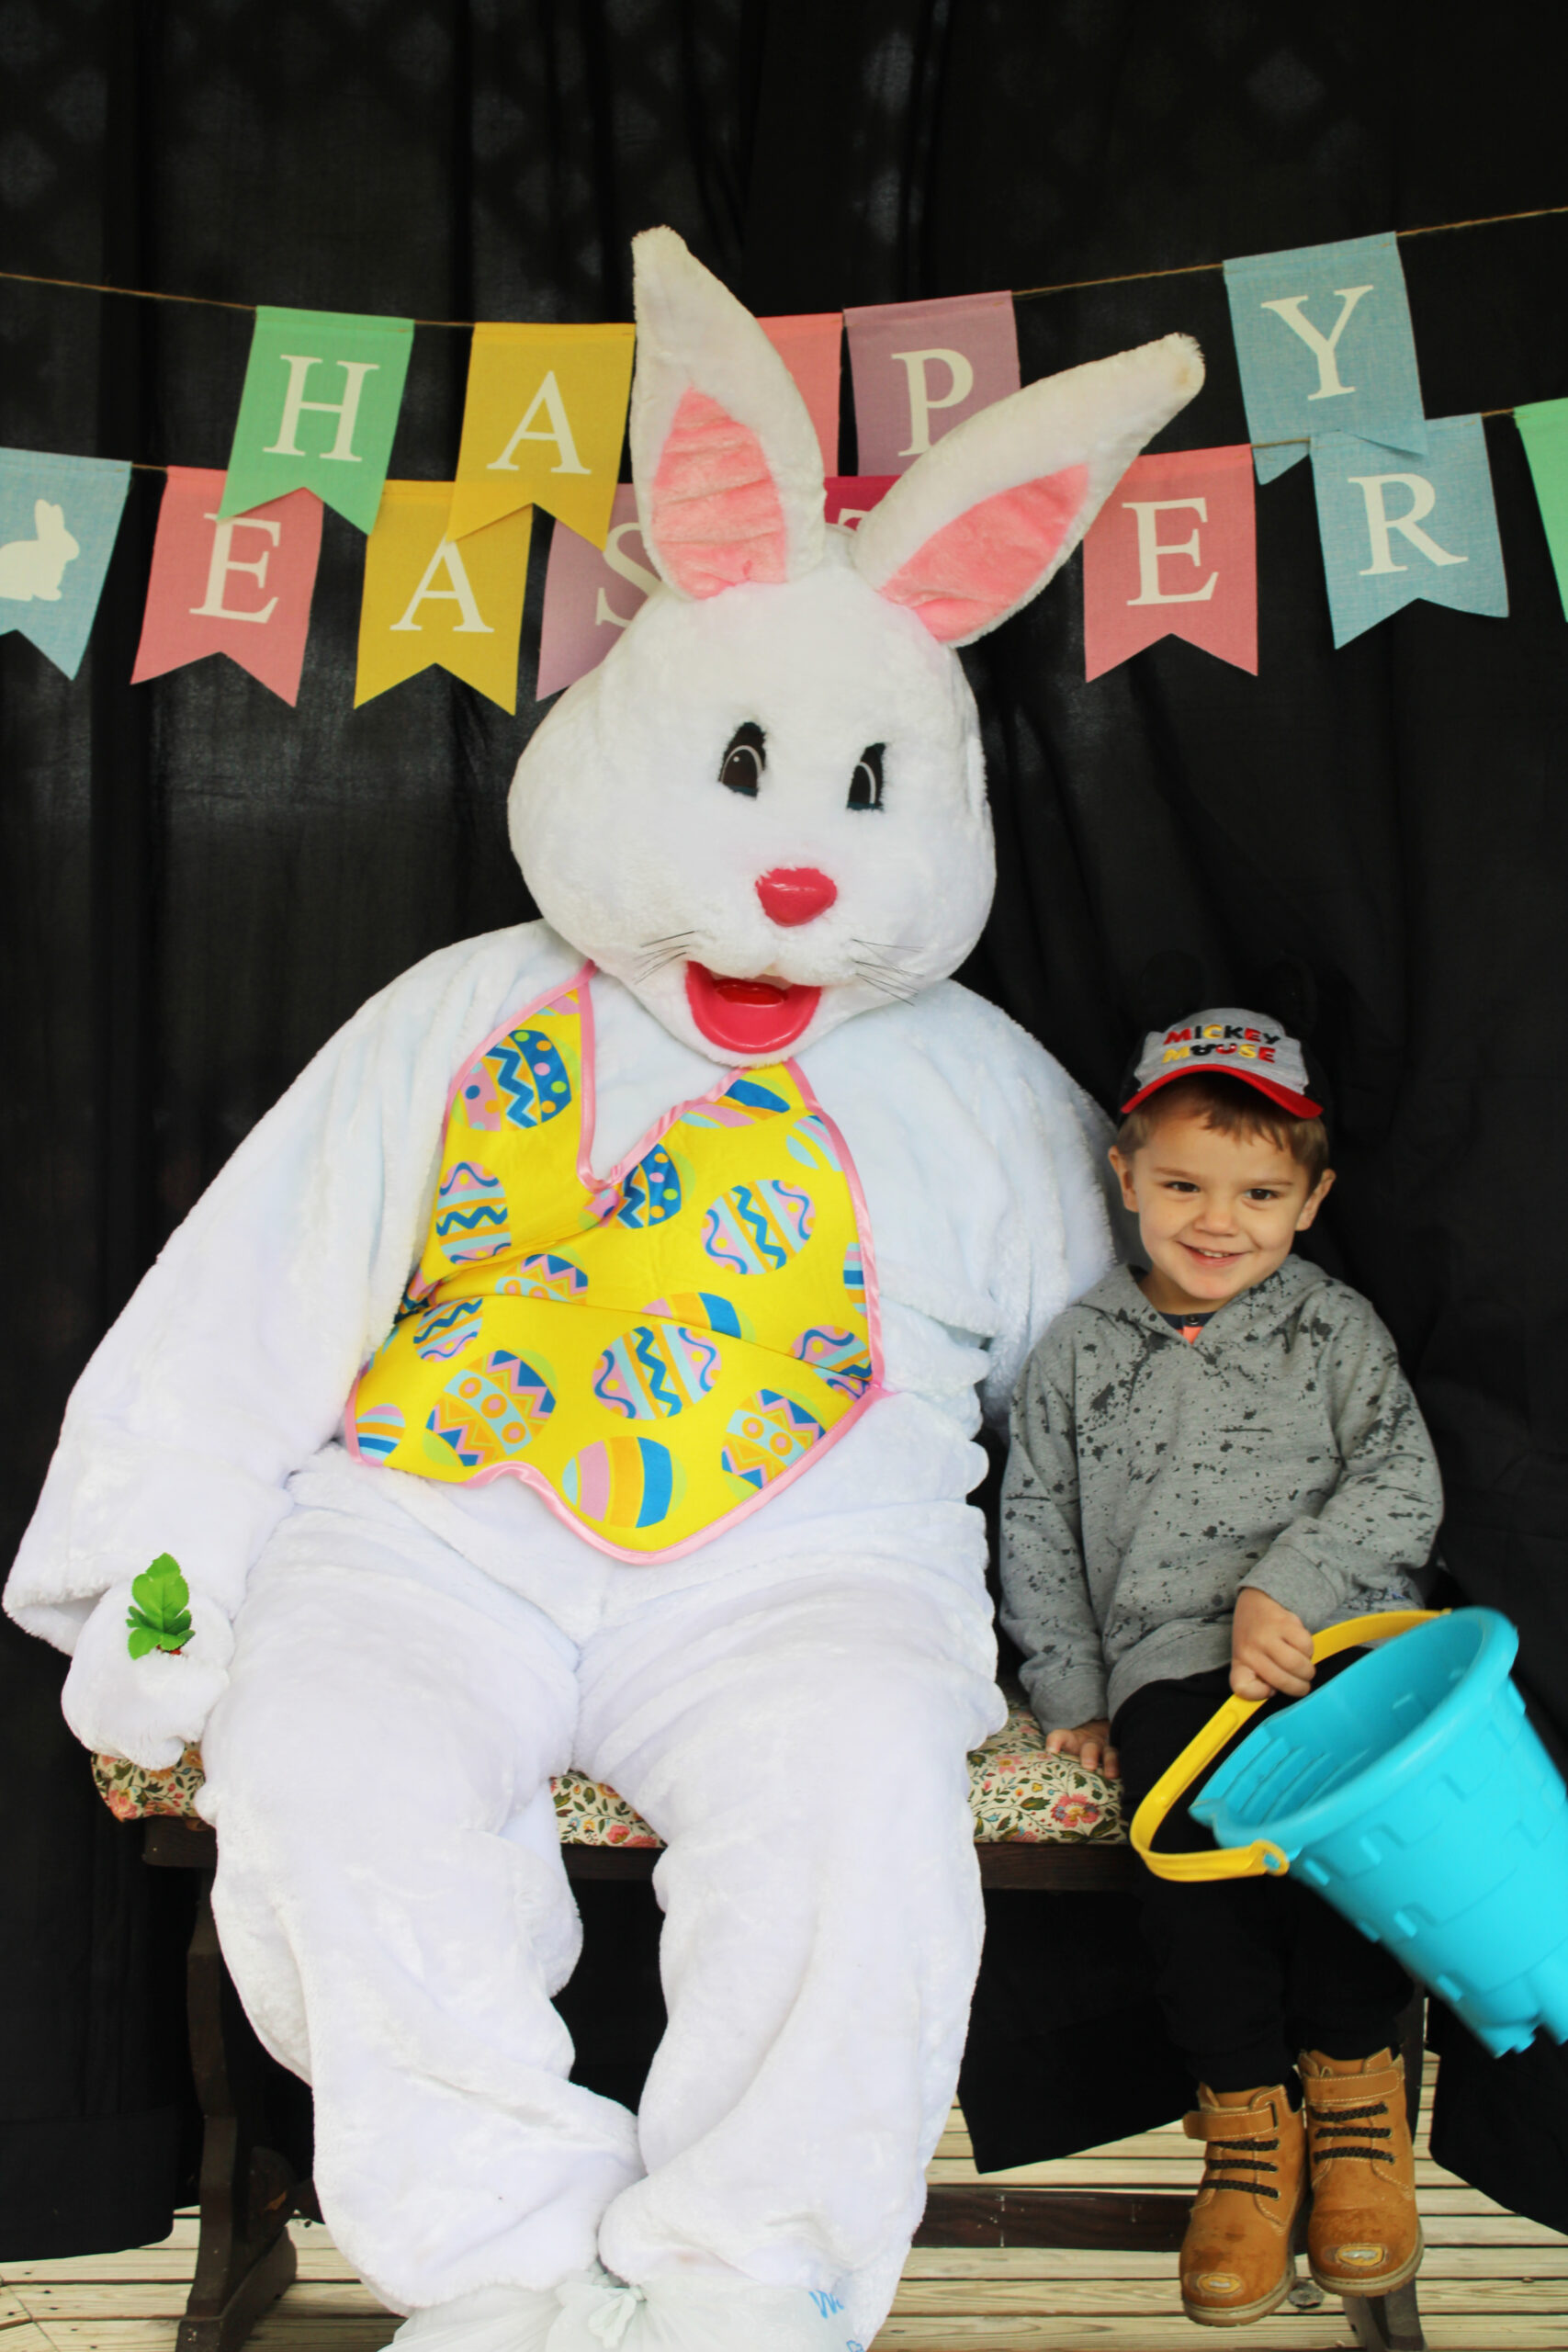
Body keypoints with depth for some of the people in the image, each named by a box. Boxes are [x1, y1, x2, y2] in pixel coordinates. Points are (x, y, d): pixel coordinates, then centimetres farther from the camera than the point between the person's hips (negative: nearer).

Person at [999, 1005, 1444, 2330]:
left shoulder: (1335, 1329, 10)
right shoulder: (1082, 1350, 13)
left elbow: (1402, 1490, 1)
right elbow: (1036, 1526, 15)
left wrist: (1287, 1592, -14)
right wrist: (1071, 1692, 8)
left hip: (1341, 1635, 0)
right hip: (1171, 1660, 1)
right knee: (1189, 1819, -29)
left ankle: (1355, 2083, -9)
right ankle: (1248, 2115, -15)